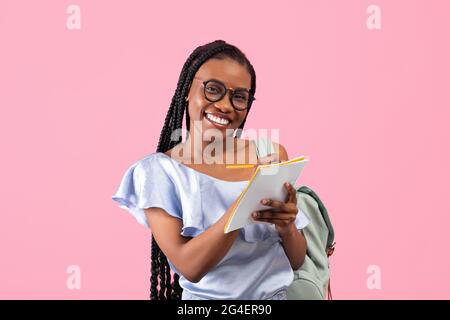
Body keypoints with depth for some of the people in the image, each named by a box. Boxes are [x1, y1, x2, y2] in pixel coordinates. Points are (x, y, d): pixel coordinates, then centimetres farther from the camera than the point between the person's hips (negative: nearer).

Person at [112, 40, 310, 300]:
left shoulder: (271, 155, 1)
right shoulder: (158, 171, -6)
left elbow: (297, 261, 5)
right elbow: (190, 267, -15)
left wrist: (287, 228, -16)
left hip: (276, 293, 3)